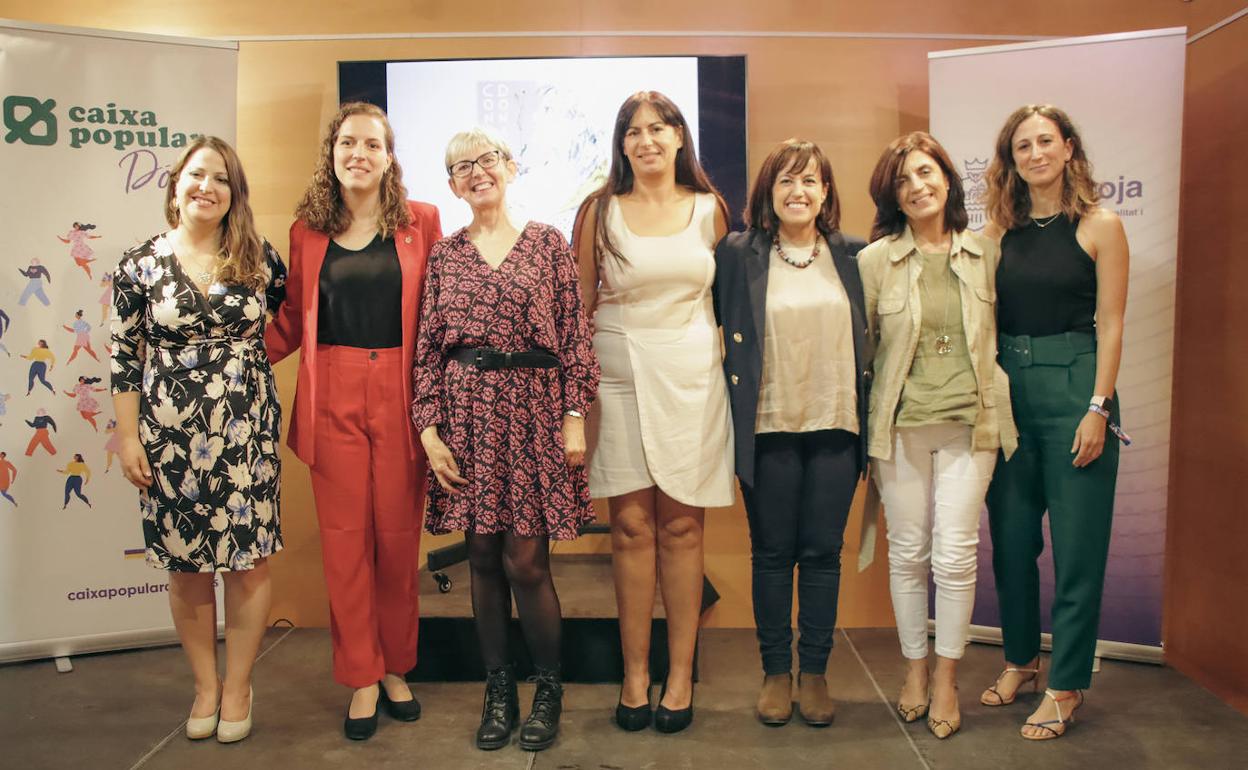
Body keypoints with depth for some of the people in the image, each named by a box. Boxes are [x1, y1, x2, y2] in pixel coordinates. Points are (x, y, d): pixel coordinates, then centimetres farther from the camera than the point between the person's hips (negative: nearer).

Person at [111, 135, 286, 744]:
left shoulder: (259, 259, 1)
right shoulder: (141, 264, 0)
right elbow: (124, 357, 2)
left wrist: (245, 352, 4)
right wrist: (128, 438, -1)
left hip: (246, 432, 0)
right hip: (172, 438, 0)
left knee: (248, 562, 4)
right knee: (187, 567, 9)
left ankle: (237, 686, 23)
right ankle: (204, 684, 28)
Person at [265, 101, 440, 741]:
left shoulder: (421, 222, 3)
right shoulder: (307, 231, 8)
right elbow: (294, 319, 11)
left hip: (400, 393, -1)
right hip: (332, 395, 1)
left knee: (397, 535, 7)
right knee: (344, 537, 6)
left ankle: (395, 668, 26)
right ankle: (362, 678, 20)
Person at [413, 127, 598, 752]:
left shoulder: (547, 242, 4)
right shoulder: (444, 254, 10)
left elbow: (574, 333, 0)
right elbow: (428, 347, 7)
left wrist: (574, 416, -6)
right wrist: (430, 428, -1)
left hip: (532, 408, -2)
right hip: (466, 411, 2)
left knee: (525, 562, -3)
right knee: (483, 558, 7)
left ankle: (548, 689, 18)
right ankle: (498, 690, 23)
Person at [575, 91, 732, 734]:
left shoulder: (709, 210, 9)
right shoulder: (599, 211, 5)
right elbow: (580, 302, 6)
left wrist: (733, 371, 8)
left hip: (692, 377, 1)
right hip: (620, 374, -1)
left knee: (681, 525, 4)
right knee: (632, 525, 1)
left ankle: (680, 673, 16)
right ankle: (634, 673, 14)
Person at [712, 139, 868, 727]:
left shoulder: (853, 255, 8)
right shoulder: (738, 253, 2)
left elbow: (873, 335, 14)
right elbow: (712, 322, 3)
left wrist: (871, 413, 8)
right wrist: (733, 388, -3)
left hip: (835, 425, 2)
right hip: (767, 427, -1)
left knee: (823, 552, 8)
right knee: (772, 552, 7)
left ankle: (814, 672, 21)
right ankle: (776, 672, 21)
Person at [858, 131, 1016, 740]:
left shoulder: (985, 254, 6)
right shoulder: (875, 260, 0)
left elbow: (1001, 335, 14)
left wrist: (997, 407, 9)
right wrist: (864, 425, 2)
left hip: (970, 422, 1)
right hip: (900, 425, 0)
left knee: (955, 554, 0)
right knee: (908, 553, 8)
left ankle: (947, 677, 18)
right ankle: (914, 667, 26)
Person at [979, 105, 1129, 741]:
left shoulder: (1099, 226, -1)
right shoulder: (1001, 230, 8)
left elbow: (1110, 325, -5)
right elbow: (984, 319, 8)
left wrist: (1098, 407, -12)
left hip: (1073, 385, -4)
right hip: (1005, 389, 4)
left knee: (1076, 545, 2)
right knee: (1010, 537, 11)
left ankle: (1066, 685, 15)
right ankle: (1021, 658, 30)